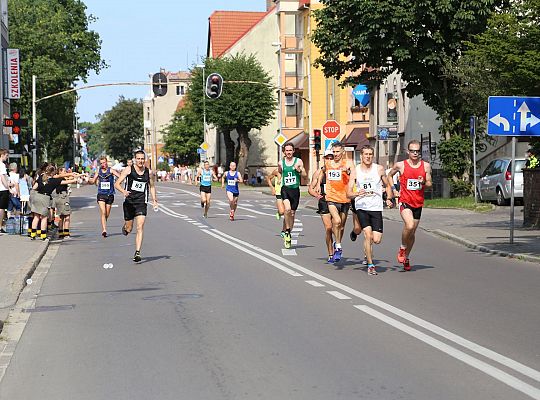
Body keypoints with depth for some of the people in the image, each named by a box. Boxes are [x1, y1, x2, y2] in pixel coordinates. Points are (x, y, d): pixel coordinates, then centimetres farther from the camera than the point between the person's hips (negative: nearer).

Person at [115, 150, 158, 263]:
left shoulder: (149, 173, 4)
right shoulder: (128, 170, -4)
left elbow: (152, 186, 21)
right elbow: (117, 184, -6)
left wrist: (154, 200, 12)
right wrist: (123, 191, -26)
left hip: (141, 203, 0)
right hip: (129, 202, 0)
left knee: (140, 228, -14)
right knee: (129, 229, 9)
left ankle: (137, 253, -15)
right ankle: (125, 227, 48)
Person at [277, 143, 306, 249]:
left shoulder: (298, 161, 2)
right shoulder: (281, 163, 6)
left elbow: (305, 175, 4)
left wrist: (299, 170, -17)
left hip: (295, 189, 1)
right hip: (285, 188, -1)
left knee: (292, 213, 6)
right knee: (287, 209, -26)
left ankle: (288, 234, 22)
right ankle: (287, 230, -12)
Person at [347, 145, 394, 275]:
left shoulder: (379, 169, 3)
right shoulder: (355, 170, 0)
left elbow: (387, 186, 17)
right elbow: (348, 193, -2)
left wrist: (389, 198, 0)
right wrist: (357, 194, -23)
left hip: (376, 207, 1)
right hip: (361, 207, -1)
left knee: (377, 240, -5)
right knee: (368, 235, -15)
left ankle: (367, 251, 31)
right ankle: (370, 265, -2)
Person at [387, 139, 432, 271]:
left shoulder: (426, 166, 3)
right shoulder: (400, 165, -3)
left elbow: (430, 184, 7)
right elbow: (389, 175, 15)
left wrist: (424, 182, -16)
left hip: (418, 203, 4)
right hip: (405, 201, -3)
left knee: (412, 232, 11)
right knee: (409, 226, -27)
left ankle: (406, 257, 29)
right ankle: (402, 249, -3)